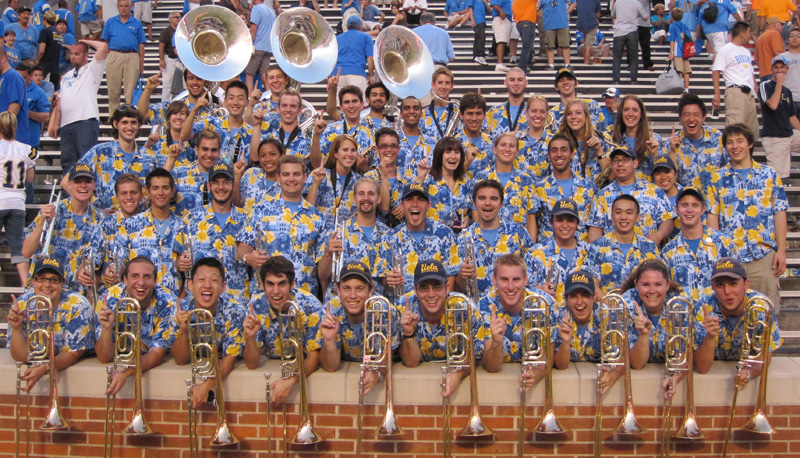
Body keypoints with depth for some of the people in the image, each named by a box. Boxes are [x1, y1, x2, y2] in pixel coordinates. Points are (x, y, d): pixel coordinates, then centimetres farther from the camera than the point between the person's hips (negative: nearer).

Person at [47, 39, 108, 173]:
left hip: (86, 121, -7)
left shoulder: (92, 69, 8)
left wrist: (86, 42, 8)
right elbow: (60, 102, 24)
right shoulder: (66, 76, 27)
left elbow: (103, 48, -8)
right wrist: (55, 124, 17)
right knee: (67, 161, 8)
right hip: (66, 124, 7)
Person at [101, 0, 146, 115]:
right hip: (114, 57, 1)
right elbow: (105, 42, 10)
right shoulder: (111, 22, 11)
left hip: (132, 57, -1)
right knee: (113, 90, 4)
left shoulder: (137, 23, 9)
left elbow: (141, 45, 8)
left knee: (130, 90, -1)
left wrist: (141, 64, 3)